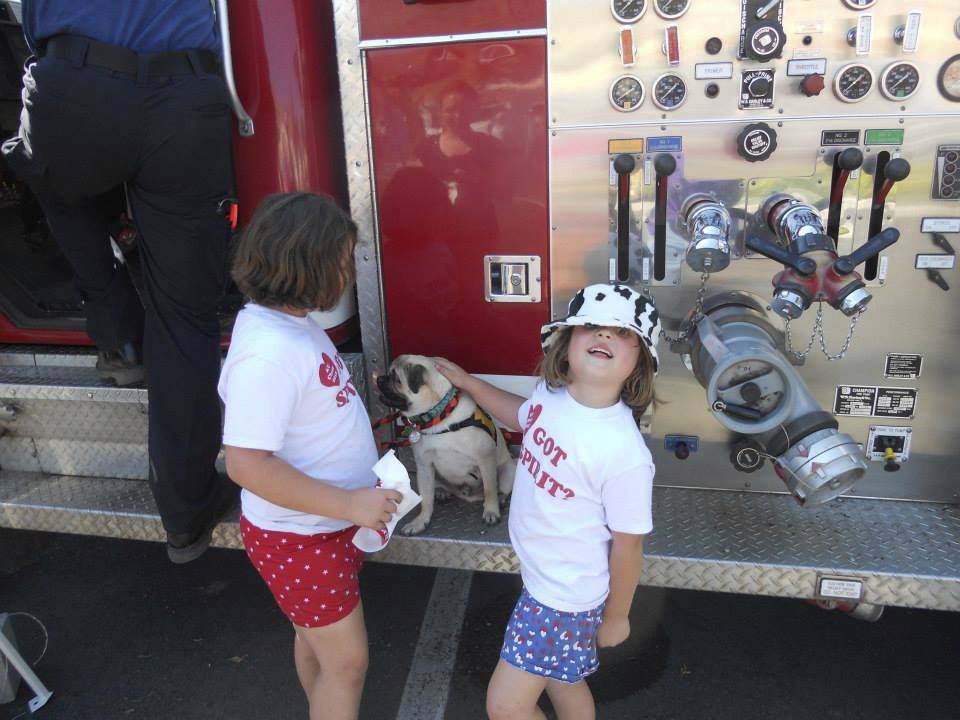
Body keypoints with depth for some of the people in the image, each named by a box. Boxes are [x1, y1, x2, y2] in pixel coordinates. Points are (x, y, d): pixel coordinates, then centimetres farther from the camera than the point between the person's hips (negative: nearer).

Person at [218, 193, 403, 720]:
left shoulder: (291, 322, 0)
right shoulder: (267, 350, -30)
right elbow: (247, 463, -31)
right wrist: (348, 504, -28)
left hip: (324, 521, 9)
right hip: (298, 536, -9)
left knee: (315, 635, 27)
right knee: (346, 660, 7)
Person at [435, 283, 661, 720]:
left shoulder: (624, 452, -32)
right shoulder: (550, 392, -11)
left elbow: (628, 545, -18)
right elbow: (525, 418, 15)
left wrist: (616, 617, -4)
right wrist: (467, 382, 18)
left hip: (567, 594, -7)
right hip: (539, 574, 7)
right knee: (559, 678, 27)